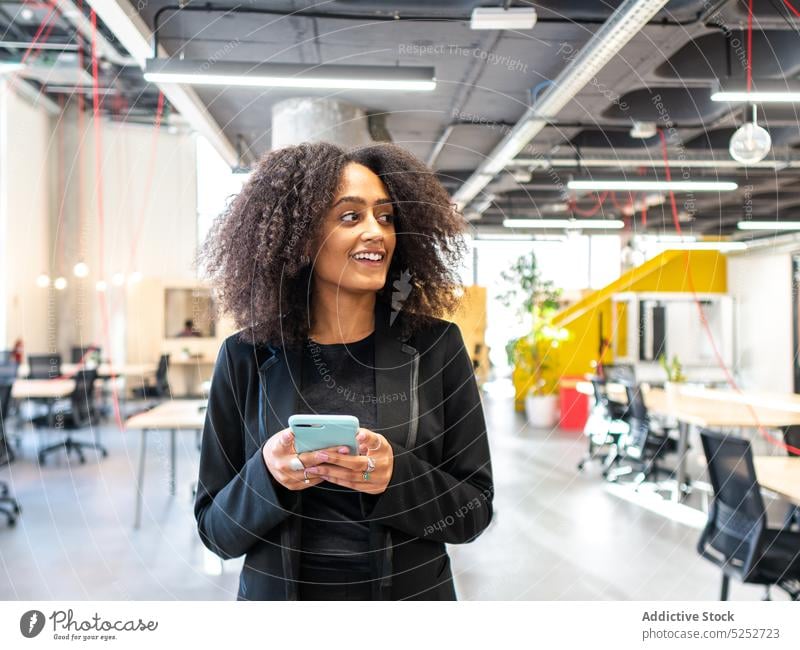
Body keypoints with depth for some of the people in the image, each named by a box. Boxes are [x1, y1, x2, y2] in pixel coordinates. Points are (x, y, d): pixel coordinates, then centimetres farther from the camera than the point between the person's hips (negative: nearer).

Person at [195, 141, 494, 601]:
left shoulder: (436, 345, -8)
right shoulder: (247, 357, -8)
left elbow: (474, 511, -5)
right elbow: (216, 530, -3)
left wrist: (397, 477, -23)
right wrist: (268, 475, -22)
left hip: (413, 591, 0)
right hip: (278, 591, 0)